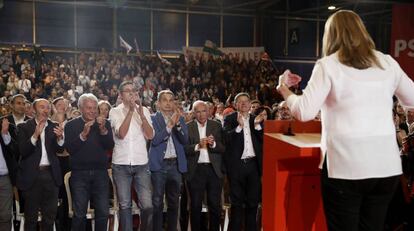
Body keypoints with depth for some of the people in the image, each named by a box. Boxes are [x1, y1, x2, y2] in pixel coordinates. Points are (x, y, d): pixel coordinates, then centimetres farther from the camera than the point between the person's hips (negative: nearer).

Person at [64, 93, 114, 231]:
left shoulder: (104, 123, 6)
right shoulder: (71, 125, 2)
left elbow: (110, 146, -3)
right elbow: (69, 149, -8)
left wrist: (103, 129, -16)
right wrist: (83, 134, -18)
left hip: (101, 172, 1)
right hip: (79, 173, -1)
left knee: (103, 212, 2)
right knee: (79, 213, 4)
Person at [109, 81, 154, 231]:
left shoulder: (144, 110, 5)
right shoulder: (115, 112, 1)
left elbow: (150, 135, -6)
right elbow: (121, 134, -15)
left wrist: (141, 114, -15)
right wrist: (130, 111, -15)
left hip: (141, 164, 1)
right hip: (121, 164, -1)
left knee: (147, 205, -3)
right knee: (125, 205, 7)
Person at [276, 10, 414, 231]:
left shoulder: (328, 65, -4)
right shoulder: (387, 62, 9)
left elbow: (305, 112, -10)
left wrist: (285, 90, 8)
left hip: (345, 165, -4)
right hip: (387, 165, 4)